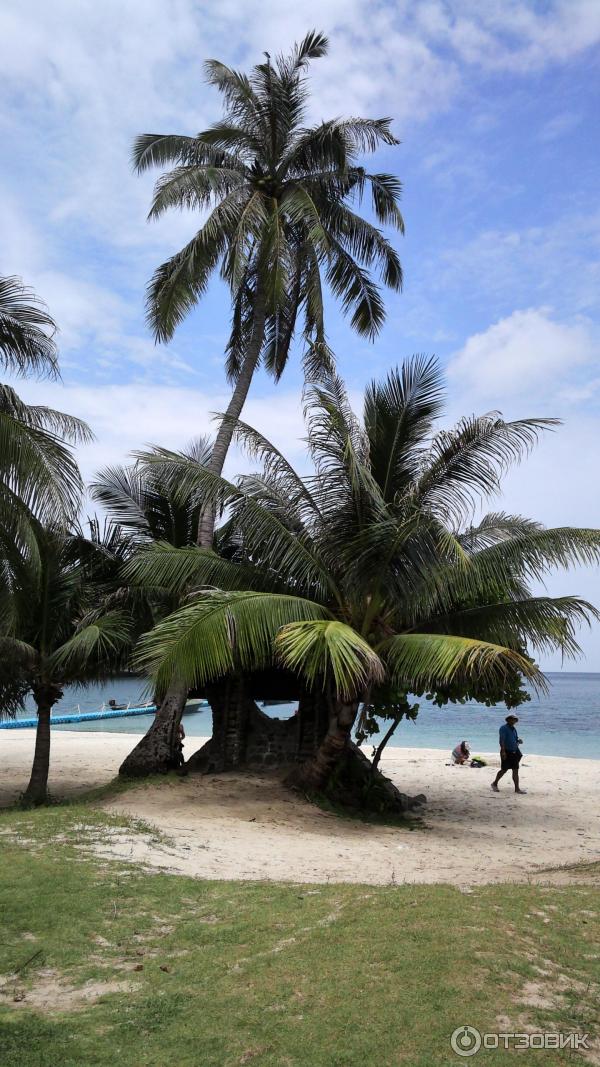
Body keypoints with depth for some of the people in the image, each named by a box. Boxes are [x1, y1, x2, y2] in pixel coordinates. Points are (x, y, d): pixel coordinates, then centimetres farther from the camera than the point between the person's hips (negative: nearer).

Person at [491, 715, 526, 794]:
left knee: (515, 771, 2)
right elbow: (502, 740, -18)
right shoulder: (504, 728, -10)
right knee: (504, 770, 0)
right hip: (506, 752, -7)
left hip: (514, 752, 7)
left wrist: (519, 741, -3)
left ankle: (517, 788, 3)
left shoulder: (514, 728, 14)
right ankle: (495, 783, 19)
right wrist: (503, 751, -26)